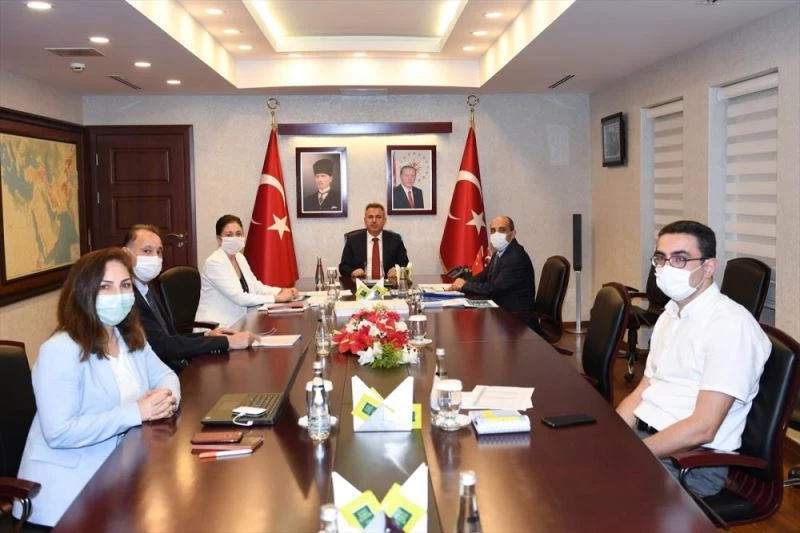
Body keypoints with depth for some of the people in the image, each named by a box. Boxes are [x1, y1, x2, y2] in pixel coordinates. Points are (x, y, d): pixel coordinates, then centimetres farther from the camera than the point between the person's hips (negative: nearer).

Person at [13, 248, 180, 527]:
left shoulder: (131, 337, 5)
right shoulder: (60, 350, -20)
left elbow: (164, 374, 15)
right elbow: (59, 433, -24)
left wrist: (167, 398, -10)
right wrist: (135, 412, -25)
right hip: (68, 481, -7)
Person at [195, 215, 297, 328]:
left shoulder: (240, 257, 9)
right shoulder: (215, 263, -16)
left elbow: (255, 286, 10)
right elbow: (239, 297, -22)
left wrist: (281, 291, -7)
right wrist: (277, 298, -20)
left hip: (238, 323, 8)